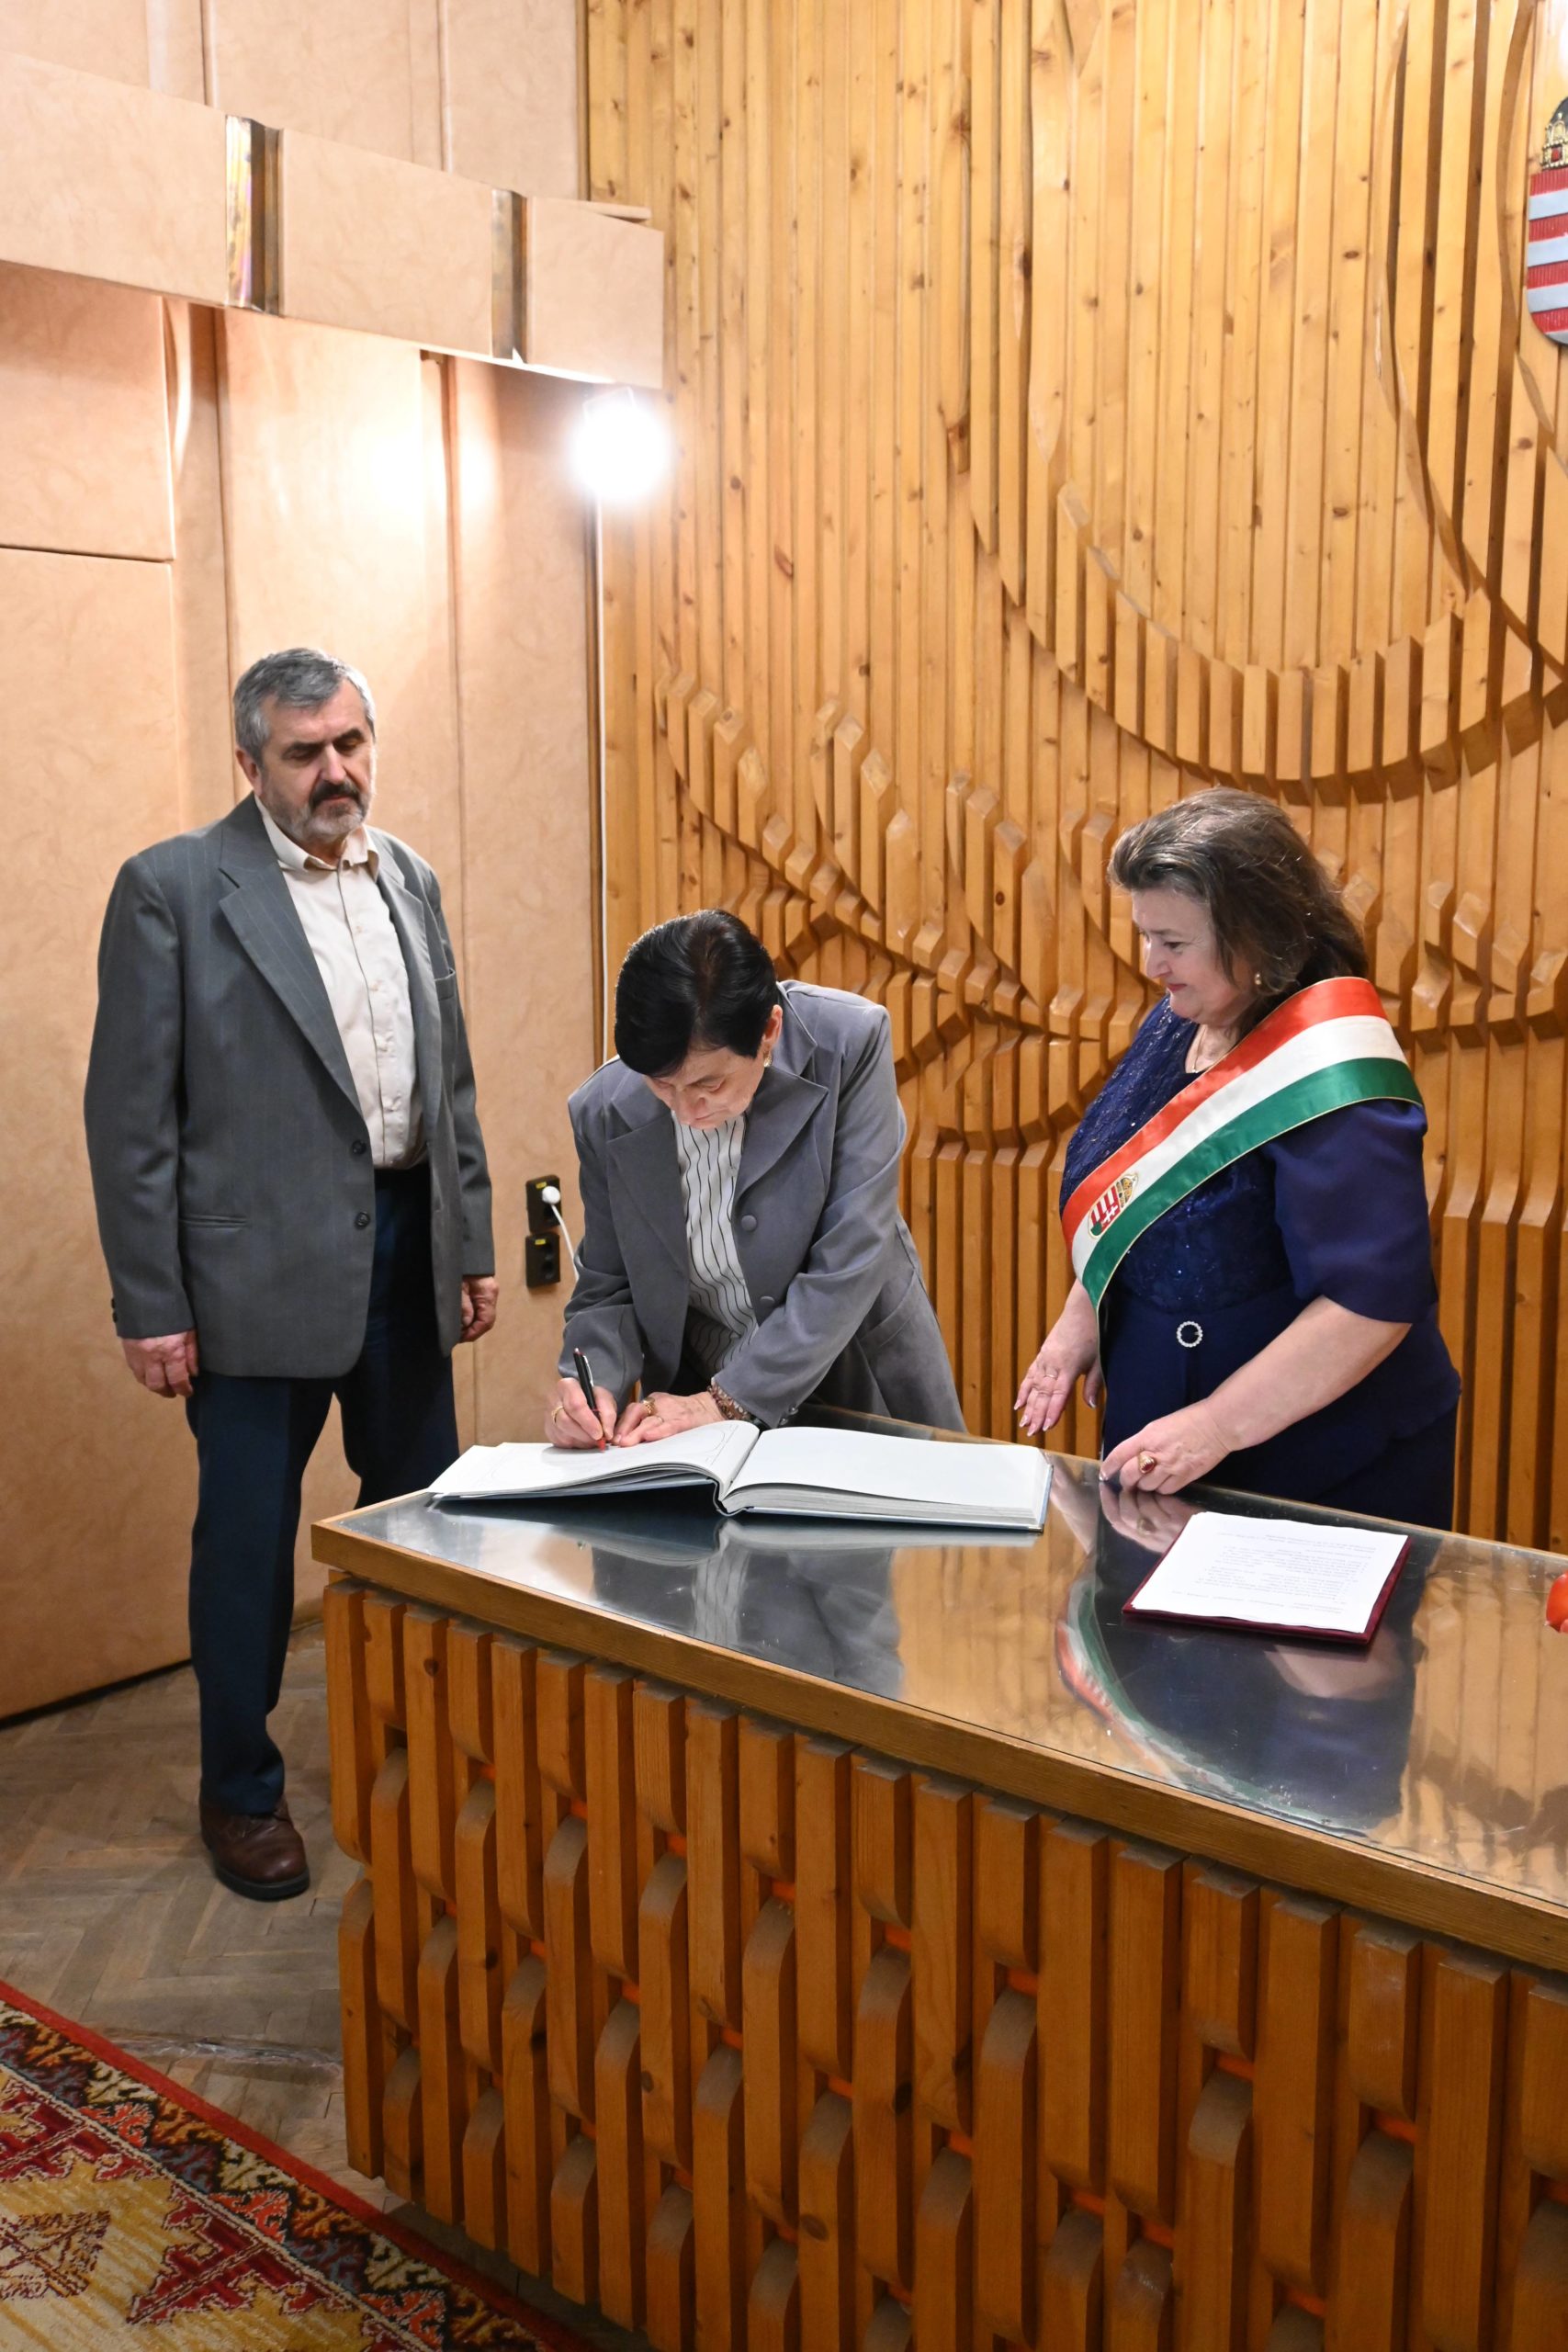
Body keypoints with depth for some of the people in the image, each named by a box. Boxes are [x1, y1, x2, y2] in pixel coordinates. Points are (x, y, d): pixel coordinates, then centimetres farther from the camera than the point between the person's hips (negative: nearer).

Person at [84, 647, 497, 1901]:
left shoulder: (410, 880, 9)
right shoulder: (172, 887, -8)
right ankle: (241, 1792, 25)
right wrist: (150, 1304, -11)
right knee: (249, 1534, 6)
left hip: (405, 1243, 6)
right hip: (260, 1265, -5)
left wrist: (472, 1244, 11)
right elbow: (131, 1111, -9)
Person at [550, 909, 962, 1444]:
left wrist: (728, 1401, -24)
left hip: (863, 1388, -2)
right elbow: (608, 1287, 1)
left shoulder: (849, 1045, -19)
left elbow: (849, 1264, -21)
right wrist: (593, 1384, -19)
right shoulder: (603, 1113, -10)